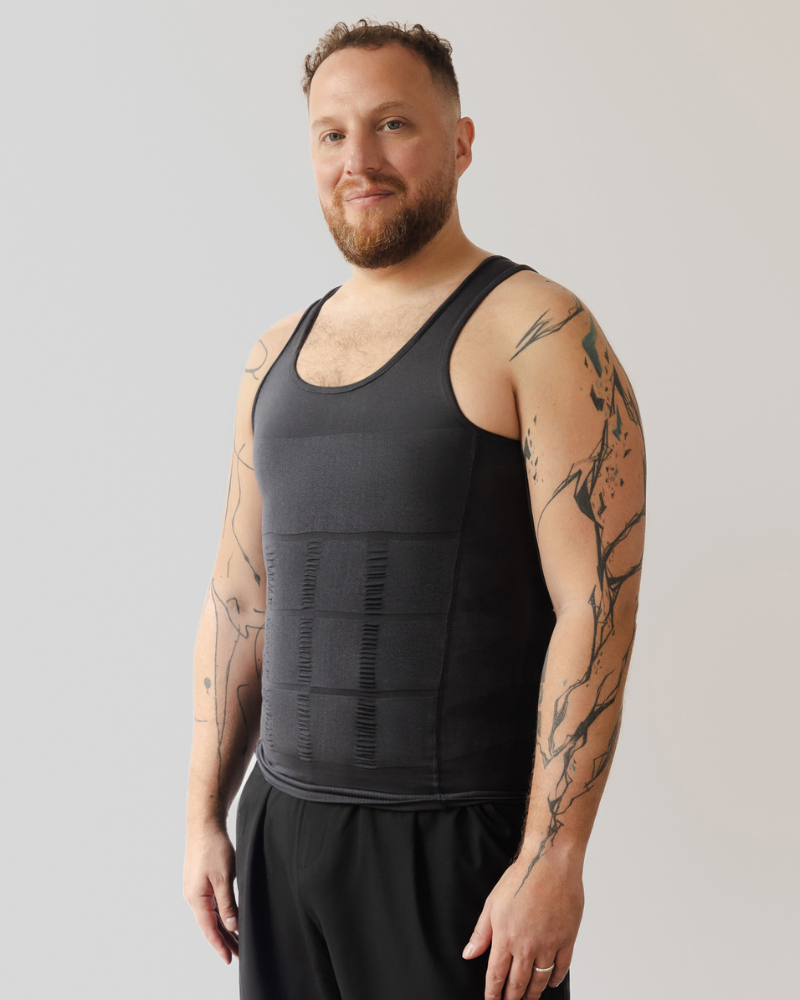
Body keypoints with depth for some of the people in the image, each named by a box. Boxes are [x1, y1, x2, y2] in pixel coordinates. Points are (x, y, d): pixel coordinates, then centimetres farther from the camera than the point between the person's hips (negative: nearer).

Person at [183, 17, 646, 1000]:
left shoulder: (540, 334, -8)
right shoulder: (279, 353, 12)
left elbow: (597, 609, -15)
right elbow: (237, 603, 15)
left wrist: (553, 859, -19)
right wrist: (205, 815, 11)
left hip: (462, 844, -5)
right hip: (283, 829, 6)